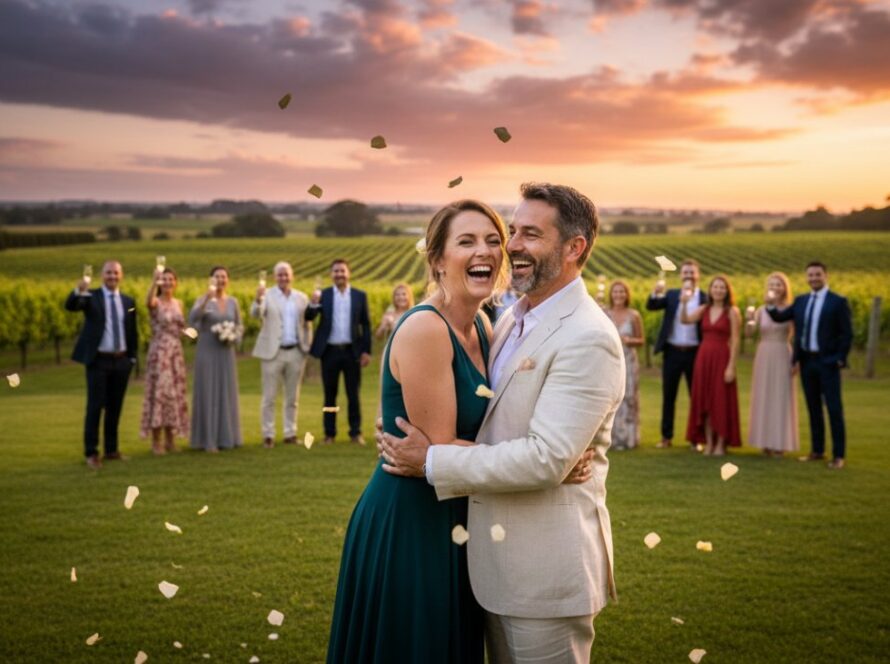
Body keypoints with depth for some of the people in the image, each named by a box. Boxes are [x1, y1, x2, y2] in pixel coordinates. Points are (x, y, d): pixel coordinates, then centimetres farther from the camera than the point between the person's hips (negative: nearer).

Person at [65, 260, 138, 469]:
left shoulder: (128, 301, 10)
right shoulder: (91, 297, -2)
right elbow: (70, 306, -22)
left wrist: (132, 357, 9)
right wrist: (78, 291, -42)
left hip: (121, 361, 4)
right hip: (98, 361, -4)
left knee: (115, 407, 10)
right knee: (95, 407, -3)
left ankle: (111, 450, 20)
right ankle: (91, 453, 3)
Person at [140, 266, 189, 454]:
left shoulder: (179, 303, 12)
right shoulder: (156, 302, -6)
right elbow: (148, 302, -32)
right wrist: (155, 280, -44)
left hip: (176, 352, 6)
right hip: (159, 352, -6)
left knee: (175, 393, 8)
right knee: (159, 392, -5)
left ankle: (170, 440, 17)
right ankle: (156, 441, 2)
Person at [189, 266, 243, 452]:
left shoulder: (233, 302, 8)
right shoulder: (203, 300, -5)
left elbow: (240, 326, 15)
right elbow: (192, 319, -23)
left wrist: (234, 337, -7)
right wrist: (207, 298, -34)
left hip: (226, 352, 4)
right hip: (207, 351, -4)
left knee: (227, 393, 8)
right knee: (208, 393, -2)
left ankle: (226, 437, 18)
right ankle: (208, 440, 3)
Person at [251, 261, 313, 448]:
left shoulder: (301, 298, 9)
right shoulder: (267, 295, -1)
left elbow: (307, 325, 11)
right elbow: (255, 314, -18)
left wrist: (308, 347, 3)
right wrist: (258, 299, -39)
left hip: (296, 352, 3)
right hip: (273, 352, -3)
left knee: (292, 397, 9)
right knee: (269, 397, 0)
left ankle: (290, 434, 18)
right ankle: (268, 435, 6)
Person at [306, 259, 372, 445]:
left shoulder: (360, 296, 5)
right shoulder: (323, 295, 3)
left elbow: (366, 325, 4)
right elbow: (309, 318, -6)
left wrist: (366, 351, -3)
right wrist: (313, 304, -26)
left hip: (352, 351, 0)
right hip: (330, 351, 0)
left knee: (353, 395, 3)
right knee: (330, 395, 6)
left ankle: (355, 433, 9)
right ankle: (329, 434, 12)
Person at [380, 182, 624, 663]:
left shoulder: (588, 339, -19)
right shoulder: (511, 319, 9)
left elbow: (546, 458, -26)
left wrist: (432, 462, -19)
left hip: (547, 568, -8)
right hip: (496, 560, 8)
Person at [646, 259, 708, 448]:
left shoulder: (705, 298, 0)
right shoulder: (672, 295, 7)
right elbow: (651, 306, -8)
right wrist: (656, 293, -24)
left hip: (695, 352, -2)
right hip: (672, 352, 2)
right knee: (668, 396, 7)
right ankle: (667, 436, 15)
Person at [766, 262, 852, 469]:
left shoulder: (838, 302, -4)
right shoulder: (800, 301, 11)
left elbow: (847, 333, -5)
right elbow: (780, 317, 6)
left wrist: (840, 359, -11)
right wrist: (771, 306, -14)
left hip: (828, 362, -5)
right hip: (806, 361, 5)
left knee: (834, 408, -2)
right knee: (813, 407, 11)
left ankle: (839, 455, 3)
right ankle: (817, 450, 20)